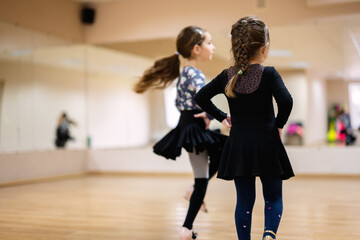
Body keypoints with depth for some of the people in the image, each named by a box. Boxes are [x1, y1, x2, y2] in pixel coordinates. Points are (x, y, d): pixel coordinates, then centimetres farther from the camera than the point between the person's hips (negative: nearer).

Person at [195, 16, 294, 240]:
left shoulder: (227, 76, 1)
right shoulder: (269, 74, -10)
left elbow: (201, 97, 5)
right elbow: (286, 101, -24)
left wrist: (222, 117, 10)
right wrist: (279, 124, -8)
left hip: (238, 145, 3)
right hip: (266, 145, -3)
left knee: (244, 200, 12)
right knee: (273, 197, 11)